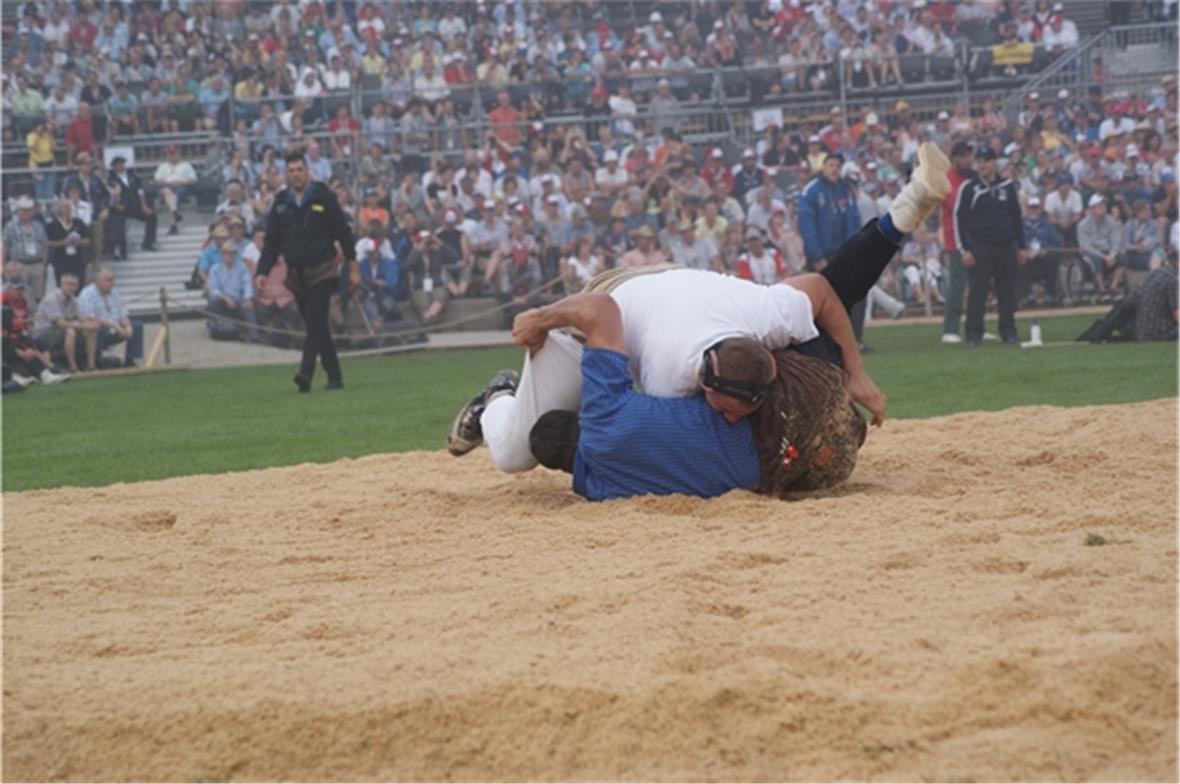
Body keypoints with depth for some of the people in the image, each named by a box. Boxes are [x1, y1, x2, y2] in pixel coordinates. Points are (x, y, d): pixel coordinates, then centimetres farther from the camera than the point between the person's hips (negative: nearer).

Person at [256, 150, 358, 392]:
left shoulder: (323, 197, -3)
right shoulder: (280, 203, 7)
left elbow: (343, 233, -1)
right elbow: (271, 242, 8)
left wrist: (353, 268, -2)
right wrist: (262, 272, -4)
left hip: (322, 272, -4)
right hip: (296, 275, 4)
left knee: (315, 323, -17)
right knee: (316, 327, 7)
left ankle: (305, 372, -28)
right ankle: (334, 376, 12)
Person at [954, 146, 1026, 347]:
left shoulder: (1007, 186, 11)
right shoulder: (969, 188, 0)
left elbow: (1016, 216, 17)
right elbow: (960, 218, -2)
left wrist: (1021, 246, 13)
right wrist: (965, 249, -8)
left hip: (1006, 246, 4)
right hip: (980, 246, -4)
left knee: (1008, 291, 5)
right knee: (978, 291, -6)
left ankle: (1008, 332, 13)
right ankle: (974, 334, -1)